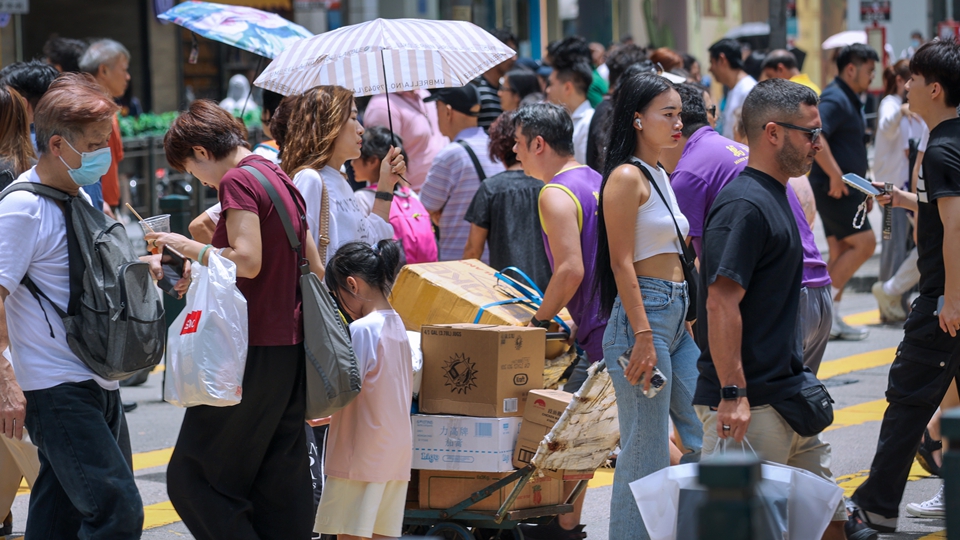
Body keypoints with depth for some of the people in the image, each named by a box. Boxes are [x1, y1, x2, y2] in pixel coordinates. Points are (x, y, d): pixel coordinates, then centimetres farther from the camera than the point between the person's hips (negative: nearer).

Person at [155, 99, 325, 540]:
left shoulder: (238, 180, -10)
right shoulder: (282, 180, 16)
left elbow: (247, 261, -21)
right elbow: (315, 268, 19)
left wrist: (188, 247, -8)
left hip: (254, 351, -9)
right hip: (291, 350, 9)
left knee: (190, 478, -5)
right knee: (280, 489, 10)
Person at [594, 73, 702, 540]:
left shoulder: (659, 176, 17)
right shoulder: (627, 177, -11)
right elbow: (621, 263, -16)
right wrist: (643, 337, -21)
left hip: (677, 317, 9)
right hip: (643, 313, -9)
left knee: (706, 439, 9)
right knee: (646, 453, -6)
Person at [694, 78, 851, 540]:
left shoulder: (774, 197, 16)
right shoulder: (744, 205, -16)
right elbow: (721, 303, -22)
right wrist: (732, 394, -26)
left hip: (787, 395, 10)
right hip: (749, 405, -10)